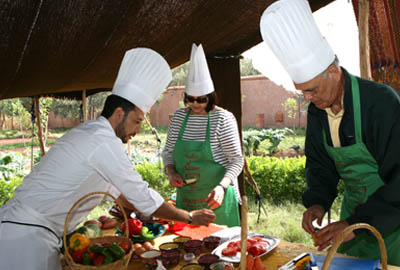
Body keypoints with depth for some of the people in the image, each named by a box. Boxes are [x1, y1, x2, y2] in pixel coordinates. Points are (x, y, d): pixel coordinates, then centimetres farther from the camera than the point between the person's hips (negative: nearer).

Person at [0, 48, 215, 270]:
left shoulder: (88, 132, 11)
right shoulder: (105, 143, -19)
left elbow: (115, 188, 19)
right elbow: (142, 197, -14)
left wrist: (159, 213, 20)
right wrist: (190, 217, -2)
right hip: (28, 237, -9)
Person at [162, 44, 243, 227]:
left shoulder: (223, 118, -9)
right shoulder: (178, 117, 4)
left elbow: (236, 160, -9)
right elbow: (168, 152, 14)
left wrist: (222, 187, -23)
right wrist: (171, 172, -5)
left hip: (215, 198, -4)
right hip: (185, 196, 4)